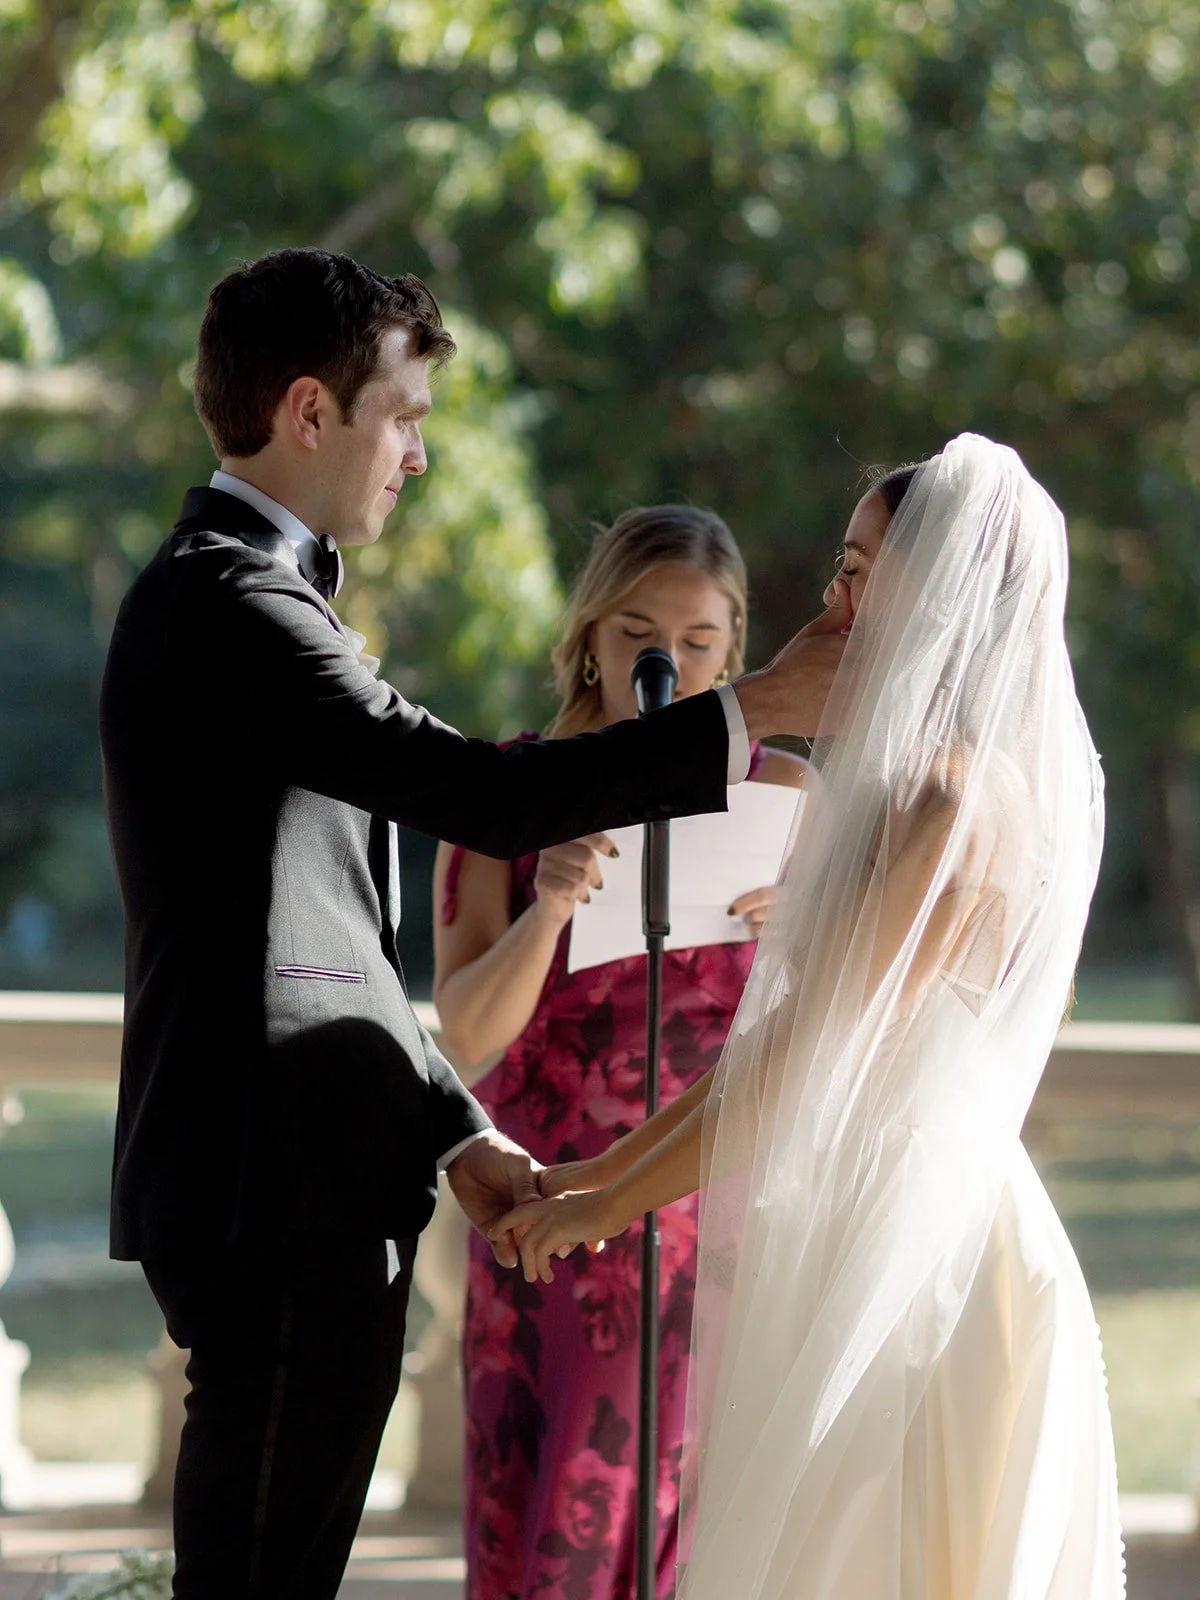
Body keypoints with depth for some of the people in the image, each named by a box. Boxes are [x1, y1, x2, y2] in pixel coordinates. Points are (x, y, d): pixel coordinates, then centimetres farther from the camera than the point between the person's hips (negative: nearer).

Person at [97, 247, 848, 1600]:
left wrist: (454, 1131, 19)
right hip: (276, 1188, -11)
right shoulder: (227, 603, -13)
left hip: (314, 1187, 11)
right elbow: (482, 796, -22)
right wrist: (754, 712, -16)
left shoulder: (237, 593, 21)